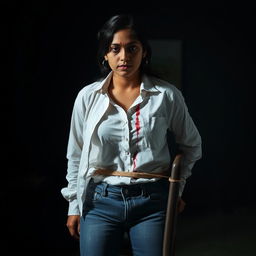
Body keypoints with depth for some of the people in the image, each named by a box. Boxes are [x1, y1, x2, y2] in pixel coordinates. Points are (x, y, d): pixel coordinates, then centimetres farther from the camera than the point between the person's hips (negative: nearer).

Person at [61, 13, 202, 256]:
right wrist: (74, 206, 9)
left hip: (151, 201, -1)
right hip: (100, 200, 1)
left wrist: (177, 187, 9)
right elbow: (75, 156, 10)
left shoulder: (167, 95, -2)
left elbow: (191, 145, 14)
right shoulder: (88, 96, 1)